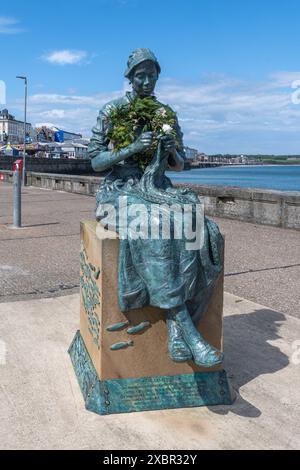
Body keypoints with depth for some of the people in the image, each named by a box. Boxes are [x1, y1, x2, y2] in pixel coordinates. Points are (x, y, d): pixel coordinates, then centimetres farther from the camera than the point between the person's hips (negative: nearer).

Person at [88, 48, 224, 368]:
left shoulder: (167, 114, 14)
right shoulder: (111, 111, 4)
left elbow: (179, 165, 16)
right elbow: (95, 162, -2)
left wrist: (171, 150, -9)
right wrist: (132, 147, -17)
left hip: (159, 190, 4)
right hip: (122, 191, -3)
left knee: (195, 227, -30)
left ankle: (175, 325, -28)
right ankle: (189, 330, -34)